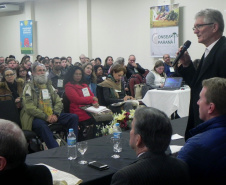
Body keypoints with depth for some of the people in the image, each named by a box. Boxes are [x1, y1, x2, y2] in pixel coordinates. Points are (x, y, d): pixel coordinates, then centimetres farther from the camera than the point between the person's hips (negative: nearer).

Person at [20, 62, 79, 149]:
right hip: (36, 117, -6)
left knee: (74, 117, -12)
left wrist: (55, 114, -7)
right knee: (41, 125, -41)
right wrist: (46, 117, -17)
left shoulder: (49, 85, 19)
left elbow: (59, 102, 14)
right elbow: (29, 107, -12)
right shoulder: (29, 87, 0)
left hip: (52, 115, 6)